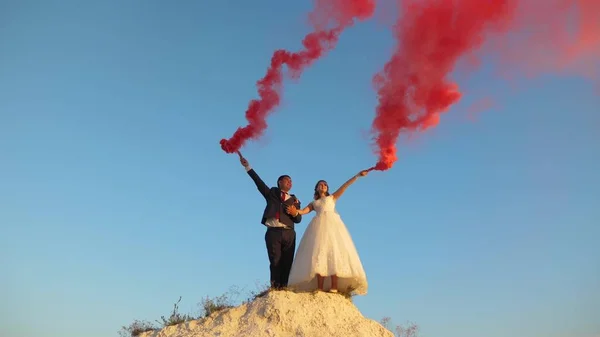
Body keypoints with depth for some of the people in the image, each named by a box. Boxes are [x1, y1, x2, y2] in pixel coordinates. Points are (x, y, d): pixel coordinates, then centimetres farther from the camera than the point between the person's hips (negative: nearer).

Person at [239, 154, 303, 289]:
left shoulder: (294, 200, 21)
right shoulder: (272, 193, 16)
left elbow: (298, 219, 14)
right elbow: (258, 181, 7)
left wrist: (295, 213, -8)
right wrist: (247, 166, 0)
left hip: (289, 233, 2)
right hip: (273, 232, -2)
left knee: (287, 262, -4)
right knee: (275, 261, -6)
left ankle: (284, 287, -4)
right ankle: (275, 287, -6)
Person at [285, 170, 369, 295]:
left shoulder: (332, 197, 26)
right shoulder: (314, 203, 28)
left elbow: (345, 185, 16)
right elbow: (304, 211, 11)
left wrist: (358, 175, 7)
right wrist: (295, 211, -11)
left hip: (332, 224, -1)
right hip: (319, 226, 2)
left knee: (334, 252, -17)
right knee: (319, 254, -14)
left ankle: (334, 287, -25)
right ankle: (320, 288, -21)